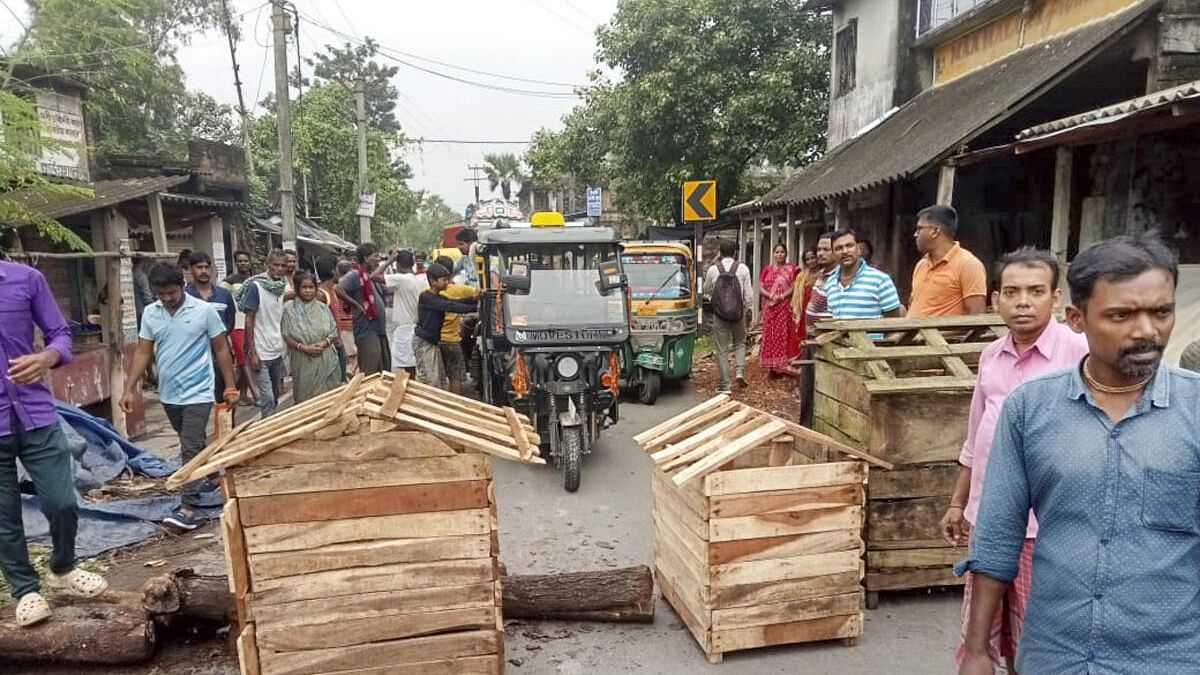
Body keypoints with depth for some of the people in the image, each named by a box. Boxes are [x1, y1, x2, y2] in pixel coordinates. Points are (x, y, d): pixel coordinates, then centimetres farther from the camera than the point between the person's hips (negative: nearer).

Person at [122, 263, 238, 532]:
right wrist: (130, 389, 0)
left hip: (197, 392, -5)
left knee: (191, 449, -10)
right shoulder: (150, 314, 3)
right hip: (168, 393, 5)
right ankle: (211, 476, 40)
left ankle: (188, 509, -10)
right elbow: (143, 352, 7)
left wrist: (231, 387, -4)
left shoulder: (205, 310, -9)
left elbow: (221, 350, -4)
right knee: (194, 443, 19)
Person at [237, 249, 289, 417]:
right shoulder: (255, 286, -10)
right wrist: (252, 353, -14)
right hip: (261, 352, -6)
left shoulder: (285, 287, 6)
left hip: (278, 352, 6)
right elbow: (249, 321, -10)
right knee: (267, 398, -6)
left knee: (276, 396, 13)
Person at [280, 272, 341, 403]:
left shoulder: (323, 308, 6)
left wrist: (325, 343, -13)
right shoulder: (290, 308, -3)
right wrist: (303, 347, -17)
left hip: (326, 362, 3)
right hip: (303, 363, -2)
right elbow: (286, 336, -5)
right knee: (305, 400, 2)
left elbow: (334, 333, 6)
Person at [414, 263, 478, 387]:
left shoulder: (440, 298, 11)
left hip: (434, 341, 9)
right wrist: (475, 307, -29)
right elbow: (450, 306, -25)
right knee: (431, 381, -11)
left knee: (439, 378, 9)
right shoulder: (425, 297, -17)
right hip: (423, 342, -9)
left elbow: (456, 303, -2)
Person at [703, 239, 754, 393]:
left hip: (719, 313, 0)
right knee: (740, 343, 22)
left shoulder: (713, 269, -4)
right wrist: (747, 309, 12)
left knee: (722, 349, 6)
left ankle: (725, 385, 8)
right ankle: (739, 371, 2)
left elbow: (706, 289, 13)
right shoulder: (743, 268, -5)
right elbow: (748, 294, -5)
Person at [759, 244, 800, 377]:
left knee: (785, 335, -4)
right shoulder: (767, 269, 11)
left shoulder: (792, 269, 5)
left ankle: (786, 364, -3)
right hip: (770, 309, 2)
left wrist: (781, 297, -17)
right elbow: (761, 288, 4)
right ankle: (772, 365, 4)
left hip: (786, 308, -2)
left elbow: (795, 287, -5)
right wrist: (771, 296, -13)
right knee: (771, 336, 1)